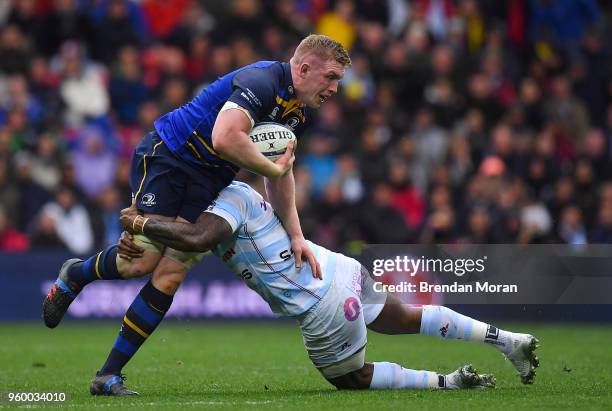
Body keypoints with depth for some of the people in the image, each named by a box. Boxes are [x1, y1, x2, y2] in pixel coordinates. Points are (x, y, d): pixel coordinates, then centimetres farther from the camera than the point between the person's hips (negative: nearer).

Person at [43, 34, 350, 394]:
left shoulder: (296, 113, 9)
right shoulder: (261, 81, -22)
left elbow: (281, 174, 18)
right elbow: (224, 139, -36)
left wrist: (296, 236, 9)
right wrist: (273, 168, -22)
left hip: (208, 186, 8)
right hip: (167, 158, -8)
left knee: (169, 277, -6)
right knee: (141, 261, -15)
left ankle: (110, 374, -2)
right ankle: (74, 275, 19)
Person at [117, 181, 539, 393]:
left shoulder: (230, 197, -16)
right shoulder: (236, 193, 13)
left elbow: (199, 238, -36)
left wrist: (143, 223, -23)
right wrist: (137, 243, -1)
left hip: (325, 308, -9)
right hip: (343, 270, 9)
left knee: (350, 378, 15)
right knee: (408, 319, 29)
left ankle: (447, 382, 6)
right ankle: (509, 340, 28)